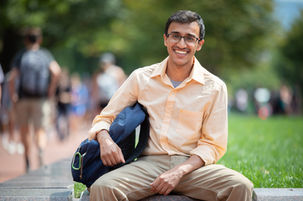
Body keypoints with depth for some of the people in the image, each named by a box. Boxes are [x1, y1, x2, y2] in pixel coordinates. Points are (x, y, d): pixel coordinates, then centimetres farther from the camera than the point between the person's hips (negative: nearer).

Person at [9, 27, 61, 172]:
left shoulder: (20, 56, 1)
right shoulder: (45, 54, 3)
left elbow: (13, 77, -9)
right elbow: (56, 71, -12)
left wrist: (12, 94, 1)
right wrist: (51, 89, -2)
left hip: (23, 97, 0)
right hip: (40, 98, 0)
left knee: (24, 129, 15)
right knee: (40, 130, 4)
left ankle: (27, 158, 11)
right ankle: (41, 149, -26)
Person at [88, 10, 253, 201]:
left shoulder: (214, 87, 3)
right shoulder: (141, 78, 8)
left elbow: (213, 145, 2)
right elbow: (105, 117, 13)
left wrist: (179, 172, -15)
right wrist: (105, 140, -12)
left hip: (192, 165, 1)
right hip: (149, 163, 0)